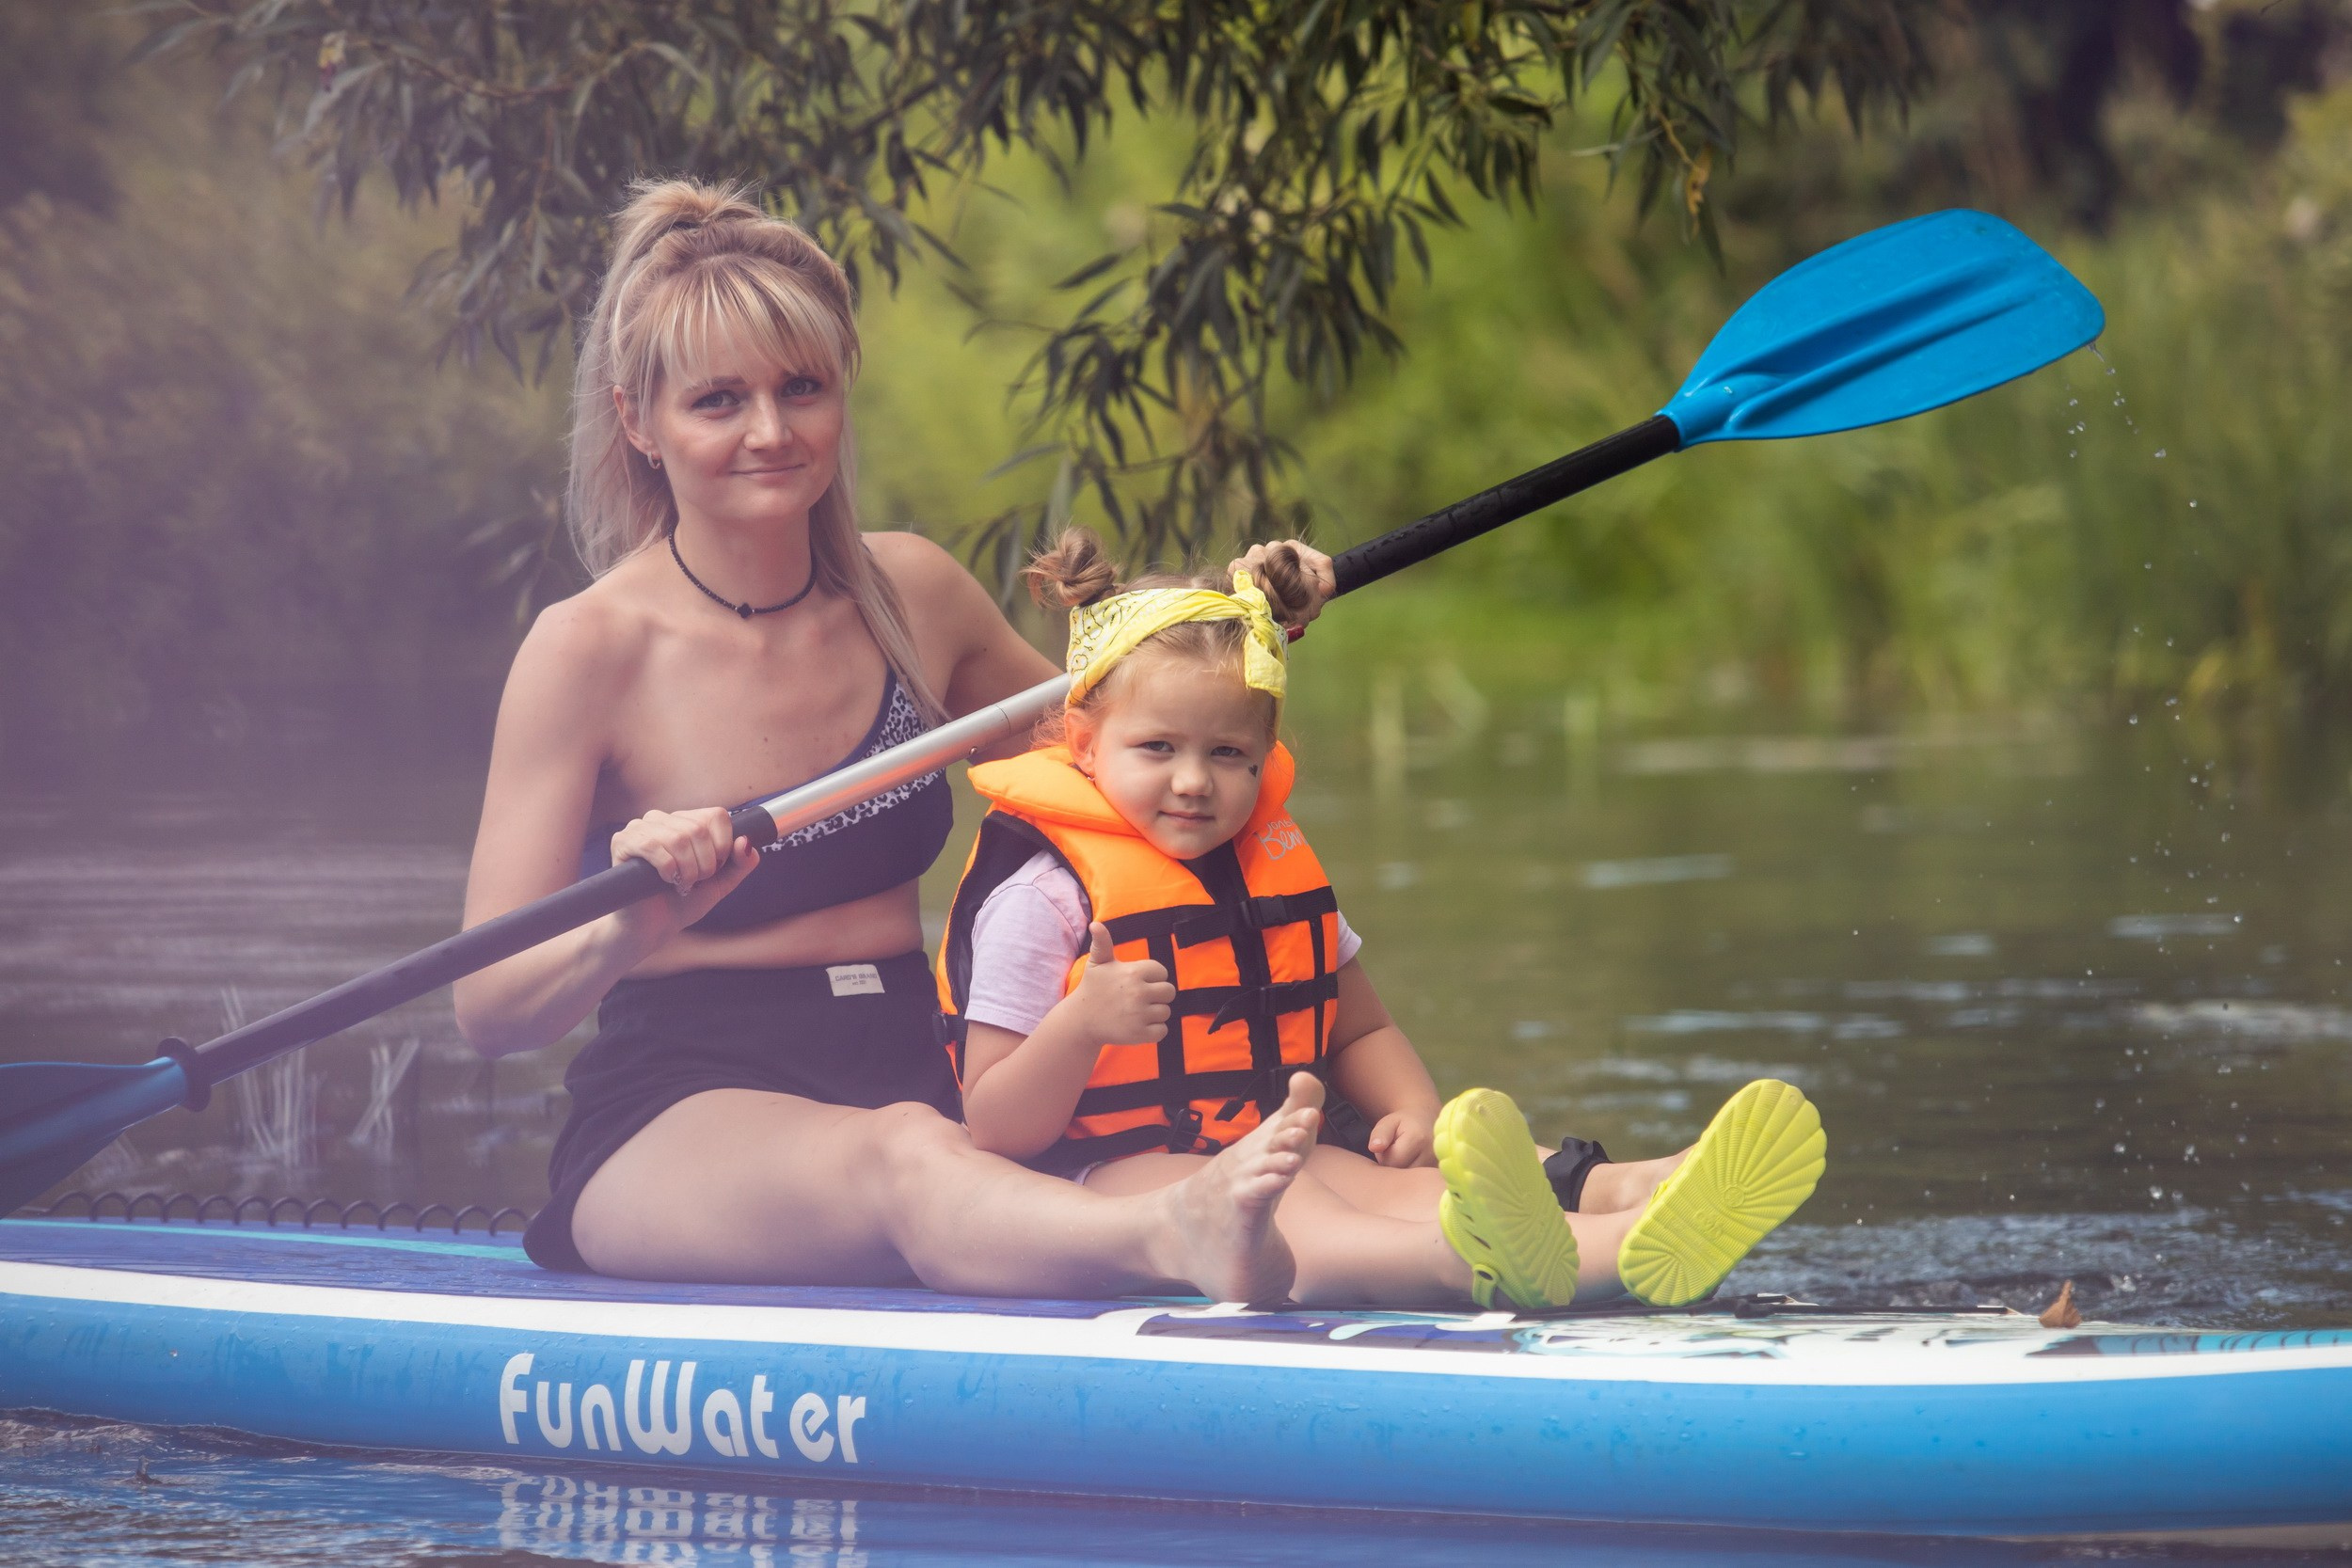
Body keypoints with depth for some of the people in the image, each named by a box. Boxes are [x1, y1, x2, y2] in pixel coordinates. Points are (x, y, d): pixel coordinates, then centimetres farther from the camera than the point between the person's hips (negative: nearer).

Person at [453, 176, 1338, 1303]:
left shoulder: (907, 594, 10)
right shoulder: (593, 648, -6)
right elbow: (487, 1009, -9)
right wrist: (629, 931, -29)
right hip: (677, 1115, -7)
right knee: (903, 1160, -41)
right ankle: (1188, 1244, -70)